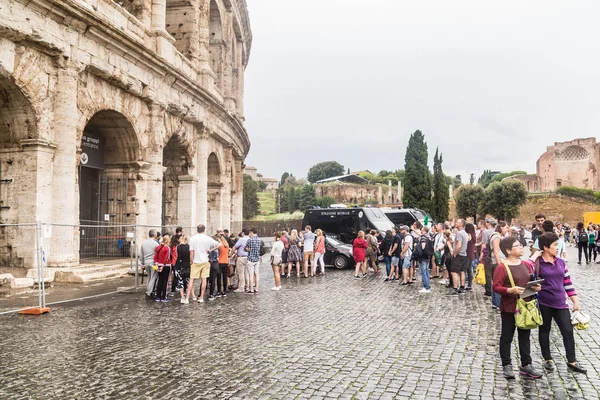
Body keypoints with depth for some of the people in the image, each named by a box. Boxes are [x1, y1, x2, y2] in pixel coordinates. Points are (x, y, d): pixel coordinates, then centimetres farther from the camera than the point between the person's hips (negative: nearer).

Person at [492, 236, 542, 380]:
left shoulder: (526, 264, 5)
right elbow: (495, 287, -16)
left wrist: (536, 287, -5)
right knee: (507, 337, 7)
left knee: (525, 336, 15)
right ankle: (507, 366, 19)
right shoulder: (502, 267, -16)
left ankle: (526, 365, 26)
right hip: (509, 308, -6)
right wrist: (510, 290, -30)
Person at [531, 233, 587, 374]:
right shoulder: (537, 263, -12)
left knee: (568, 331, 5)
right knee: (545, 331, 11)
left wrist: (575, 301, 9)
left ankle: (571, 361, 19)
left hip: (560, 304, 5)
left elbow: (567, 283, 10)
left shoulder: (561, 262, 5)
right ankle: (547, 359, 27)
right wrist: (533, 258, -22)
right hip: (543, 304, -4)